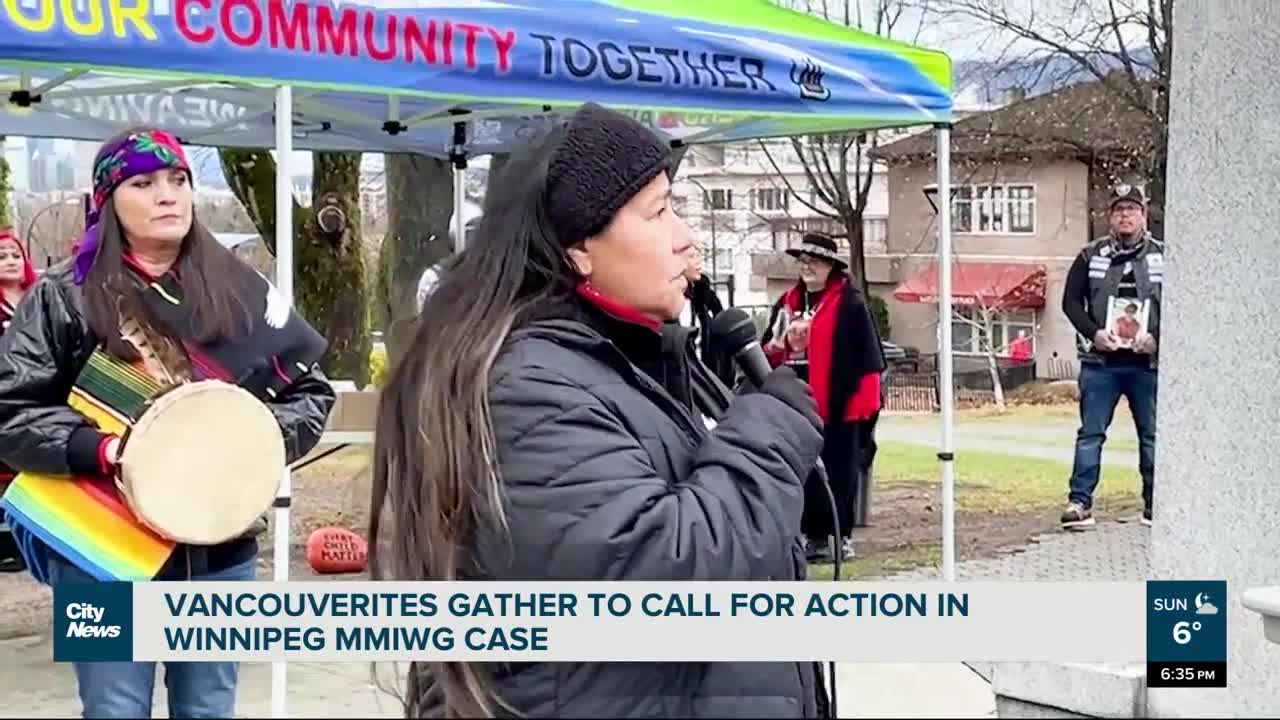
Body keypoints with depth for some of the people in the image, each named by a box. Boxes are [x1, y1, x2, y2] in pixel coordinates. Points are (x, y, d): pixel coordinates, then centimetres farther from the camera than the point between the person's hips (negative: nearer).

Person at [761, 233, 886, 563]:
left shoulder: (850, 303, -5)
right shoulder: (787, 302, 13)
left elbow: (868, 357, -9)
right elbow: (767, 351, 15)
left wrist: (865, 402, -14)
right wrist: (785, 345, -7)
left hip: (839, 404, -6)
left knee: (839, 474, 1)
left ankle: (840, 535, 11)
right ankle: (814, 534, 18)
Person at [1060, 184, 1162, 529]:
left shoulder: (1162, 257, 4)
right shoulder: (1091, 256, 6)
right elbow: (1071, 301, 4)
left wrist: (1156, 337, -12)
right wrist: (1094, 332, -11)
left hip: (1147, 362, 0)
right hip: (1100, 361, 0)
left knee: (1152, 435, 7)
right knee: (1090, 433, -1)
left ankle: (1155, 506, 15)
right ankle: (1080, 502, 1)